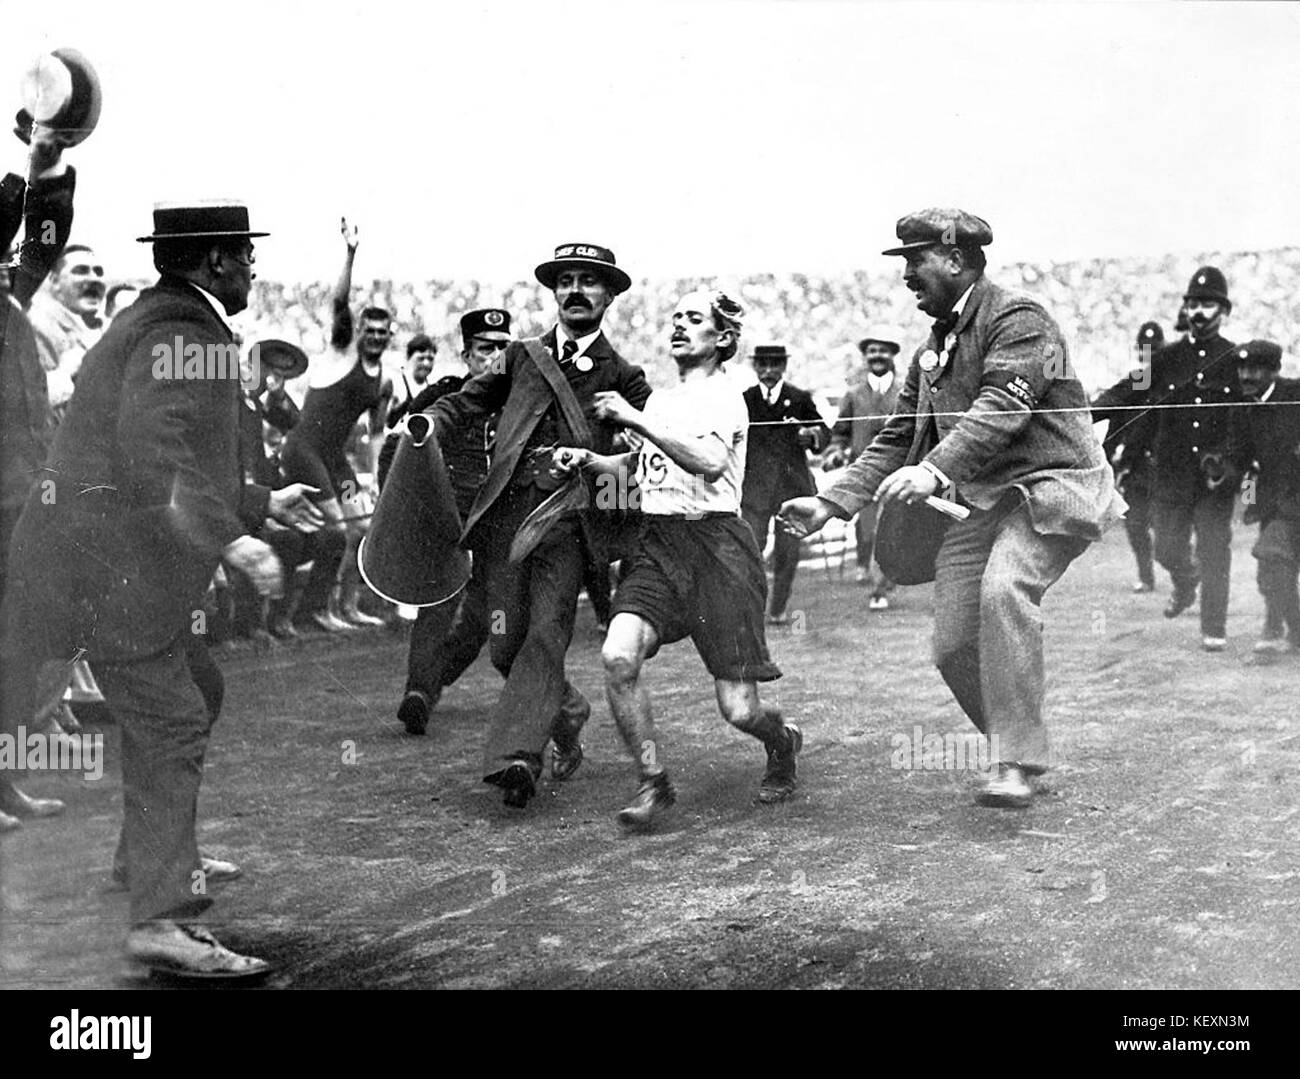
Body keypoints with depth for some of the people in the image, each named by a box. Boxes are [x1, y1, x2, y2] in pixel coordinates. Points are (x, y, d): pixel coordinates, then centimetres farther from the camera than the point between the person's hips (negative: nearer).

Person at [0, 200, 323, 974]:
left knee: (196, 691, 22)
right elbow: (151, 455, -29)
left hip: (126, 555, 11)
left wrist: (261, 502, 31)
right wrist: (228, 538, -37)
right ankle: (164, 919, -12)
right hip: (108, 561, -11)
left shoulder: (165, 322, 19)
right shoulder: (181, 335, -14)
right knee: (169, 724, -11)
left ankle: (152, 853, 36)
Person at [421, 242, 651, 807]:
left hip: (568, 519, -2)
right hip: (505, 511, 3)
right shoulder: (523, 356, 19)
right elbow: (463, 403, 19)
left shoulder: (623, 378, 12)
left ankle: (513, 755, -18)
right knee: (506, 646, 3)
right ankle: (568, 715, 29)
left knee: (546, 637, -17)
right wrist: (428, 429, -2)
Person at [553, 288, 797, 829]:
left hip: (716, 544, -6)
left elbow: (710, 461, -24)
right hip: (656, 542, 6)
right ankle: (653, 783, -3)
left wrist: (635, 419, -23)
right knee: (617, 657, -21)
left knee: (739, 710, -5)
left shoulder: (723, 395, -4)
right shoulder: (660, 399, 18)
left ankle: (783, 742, 32)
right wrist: (589, 459, 13)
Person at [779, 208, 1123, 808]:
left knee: (1002, 589, -33)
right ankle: (1015, 753, 18)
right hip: (985, 504, 8)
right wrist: (832, 502, 7)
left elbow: (1001, 409, -24)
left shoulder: (1017, 320, -8)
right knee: (953, 647, -2)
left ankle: (1018, 765, -29)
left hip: (1052, 485, -8)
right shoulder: (931, 353, 18)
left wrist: (935, 471, -37)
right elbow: (897, 439, 18)